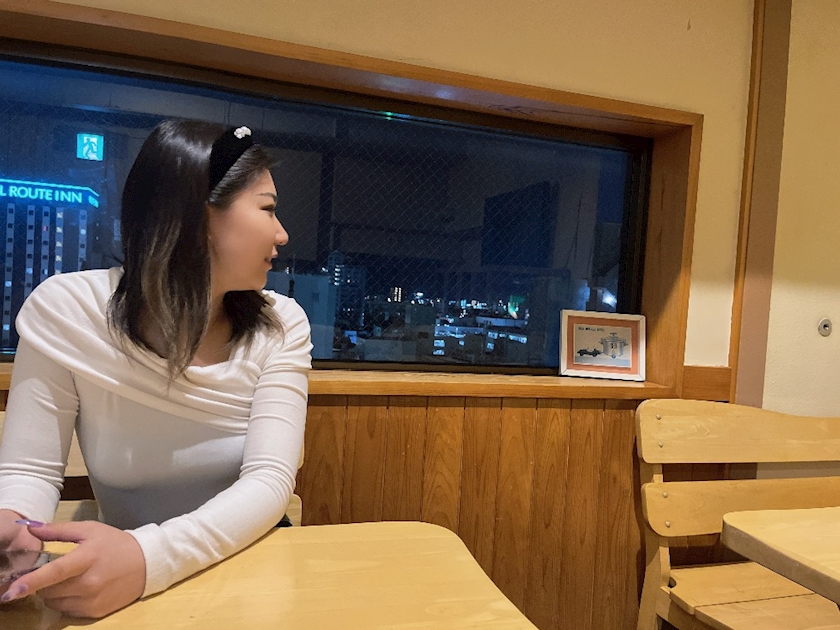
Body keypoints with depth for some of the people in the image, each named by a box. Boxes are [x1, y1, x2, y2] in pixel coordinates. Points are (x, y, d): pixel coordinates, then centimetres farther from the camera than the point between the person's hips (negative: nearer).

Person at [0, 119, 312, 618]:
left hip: (250, 567, 1)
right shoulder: (66, 311, -11)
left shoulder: (280, 327, -9)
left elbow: (270, 478, -17)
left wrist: (151, 557, -32)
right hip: (116, 577, -1)